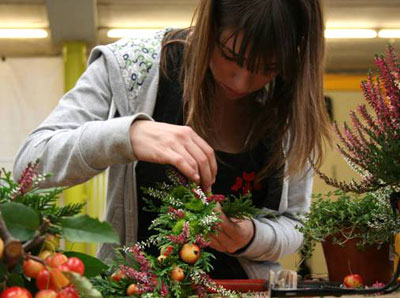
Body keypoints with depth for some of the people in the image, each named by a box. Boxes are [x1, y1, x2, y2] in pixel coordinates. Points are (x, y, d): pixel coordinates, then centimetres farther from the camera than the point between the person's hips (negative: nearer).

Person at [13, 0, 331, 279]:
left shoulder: (295, 106, -6)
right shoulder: (131, 65, -12)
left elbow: (292, 224, 3)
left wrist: (249, 237, -18)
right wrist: (126, 134, -30)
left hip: (241, 285, 2)